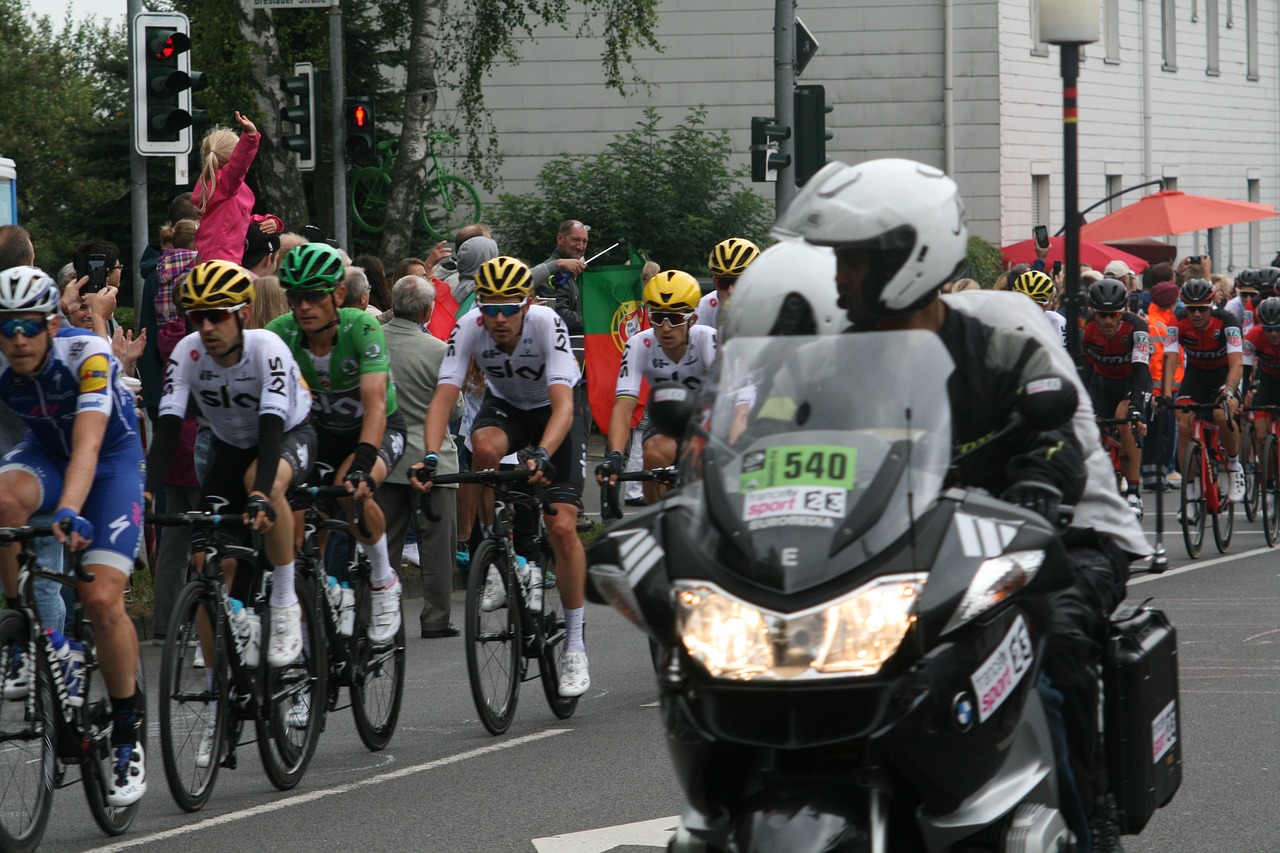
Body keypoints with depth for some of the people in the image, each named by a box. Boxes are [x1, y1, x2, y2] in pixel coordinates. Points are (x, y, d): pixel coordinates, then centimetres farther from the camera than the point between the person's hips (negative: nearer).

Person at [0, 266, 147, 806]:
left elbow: (88, 443, -42)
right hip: (45, 453, 3)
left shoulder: (87, 354, -31)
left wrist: (70, 511, -57)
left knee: (102, 598, -19)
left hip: (112, 458, -3)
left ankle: (128, 729, -1)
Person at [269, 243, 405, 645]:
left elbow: (375, 401, -39)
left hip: (379, 428, -4)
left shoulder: (362, 327, -29)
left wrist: (362, 464, -53)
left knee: (353, 490, -34)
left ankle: (384, 579, -9)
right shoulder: (279, 333, -21)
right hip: (323, 430, 4)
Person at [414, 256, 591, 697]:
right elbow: (443, 396, -33)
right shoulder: (469, 328, -27)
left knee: (562, 527, -15)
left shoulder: (548, 324, -34)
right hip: (505, 406, 2)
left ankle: (575, 645, -1)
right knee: (484, 446, -36)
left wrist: (541, 454, -59)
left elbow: (563, 403, -42)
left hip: (555, 410, -2)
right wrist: (431, 456, -50)